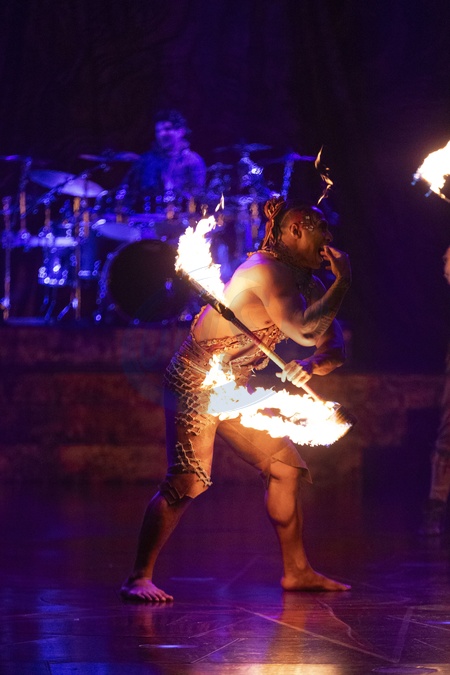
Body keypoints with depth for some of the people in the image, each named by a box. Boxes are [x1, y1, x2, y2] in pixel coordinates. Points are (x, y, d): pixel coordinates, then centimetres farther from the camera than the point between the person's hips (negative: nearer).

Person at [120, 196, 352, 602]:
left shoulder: (308, 286, 9)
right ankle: (139, 578, -19)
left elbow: (335, 349, 9)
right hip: (196, 382, -10)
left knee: (286, 466, 9)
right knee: (189, 480, -22)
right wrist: (343, 282, -22)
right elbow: (306, 331, -31)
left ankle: (297, 572, 19)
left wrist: (310, 367, -14)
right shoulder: (268, 271, -21)